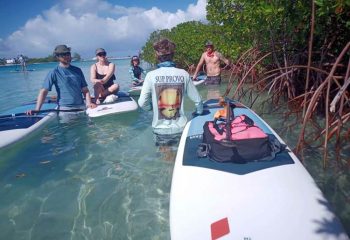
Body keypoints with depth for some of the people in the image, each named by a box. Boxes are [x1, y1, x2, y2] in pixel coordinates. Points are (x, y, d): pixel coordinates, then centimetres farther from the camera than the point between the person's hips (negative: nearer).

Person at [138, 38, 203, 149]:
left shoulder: (151, 75, -11)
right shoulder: (184, 74, -7)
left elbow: (142, 103, -7)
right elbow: (197, 100, -1)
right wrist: (199, 113, 20)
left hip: (160, 129, 0)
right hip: (180, 128, 1)